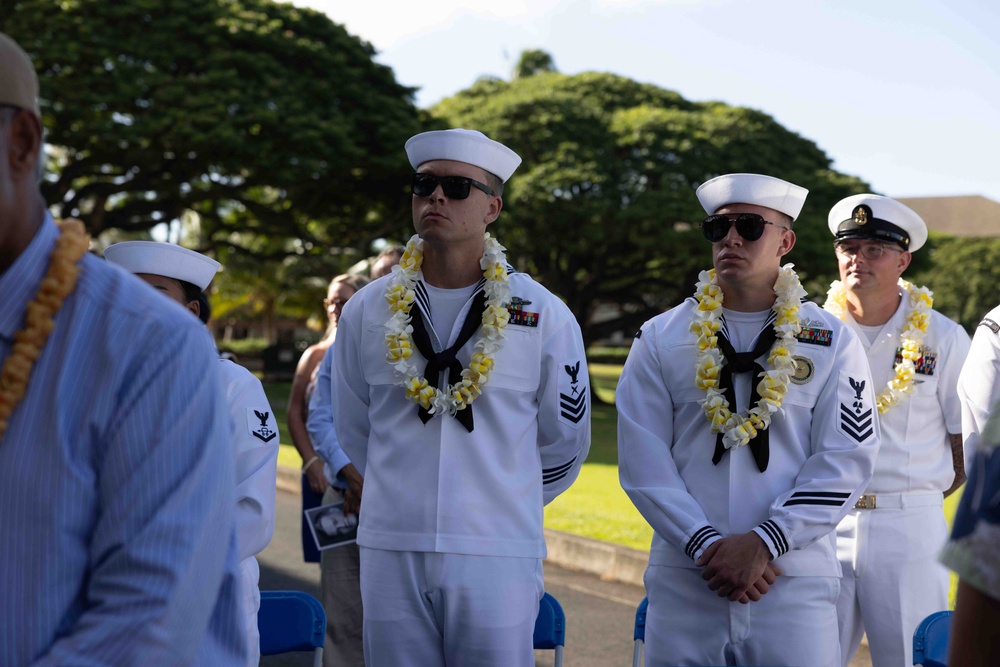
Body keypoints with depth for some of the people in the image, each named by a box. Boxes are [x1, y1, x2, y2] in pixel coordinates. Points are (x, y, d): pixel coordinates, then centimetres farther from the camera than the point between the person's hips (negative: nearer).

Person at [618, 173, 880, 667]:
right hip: (683, 581, 1)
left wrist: (764, 542, -11)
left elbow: (847, 459, -1)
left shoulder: (832, 343, 7)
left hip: (797, 584, -1)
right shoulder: (660, 339, 8)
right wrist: (706, 545, -10)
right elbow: (642, 459, 1)